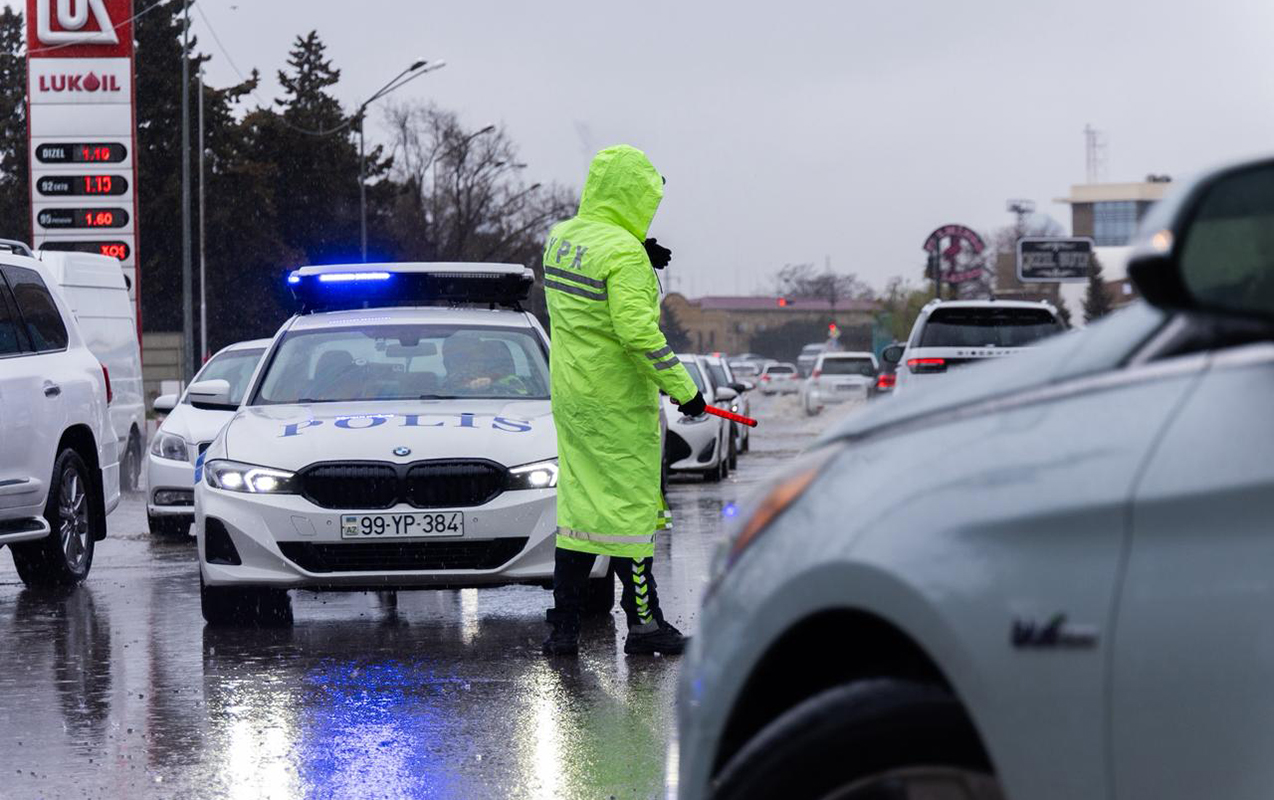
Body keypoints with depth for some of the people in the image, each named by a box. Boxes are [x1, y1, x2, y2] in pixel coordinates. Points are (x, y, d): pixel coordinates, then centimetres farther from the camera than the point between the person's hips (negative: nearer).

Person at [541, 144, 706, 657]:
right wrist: (683, 388, -19)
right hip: (617, 403, -8)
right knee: (630, 507, 1)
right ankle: (643, 624, 9)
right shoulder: (623, 254, -20)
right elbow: (638, 332, -26)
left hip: (569, 396, 8)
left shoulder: (560, 238, 6)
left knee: (578, 503, 12)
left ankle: (563, 628, 12)